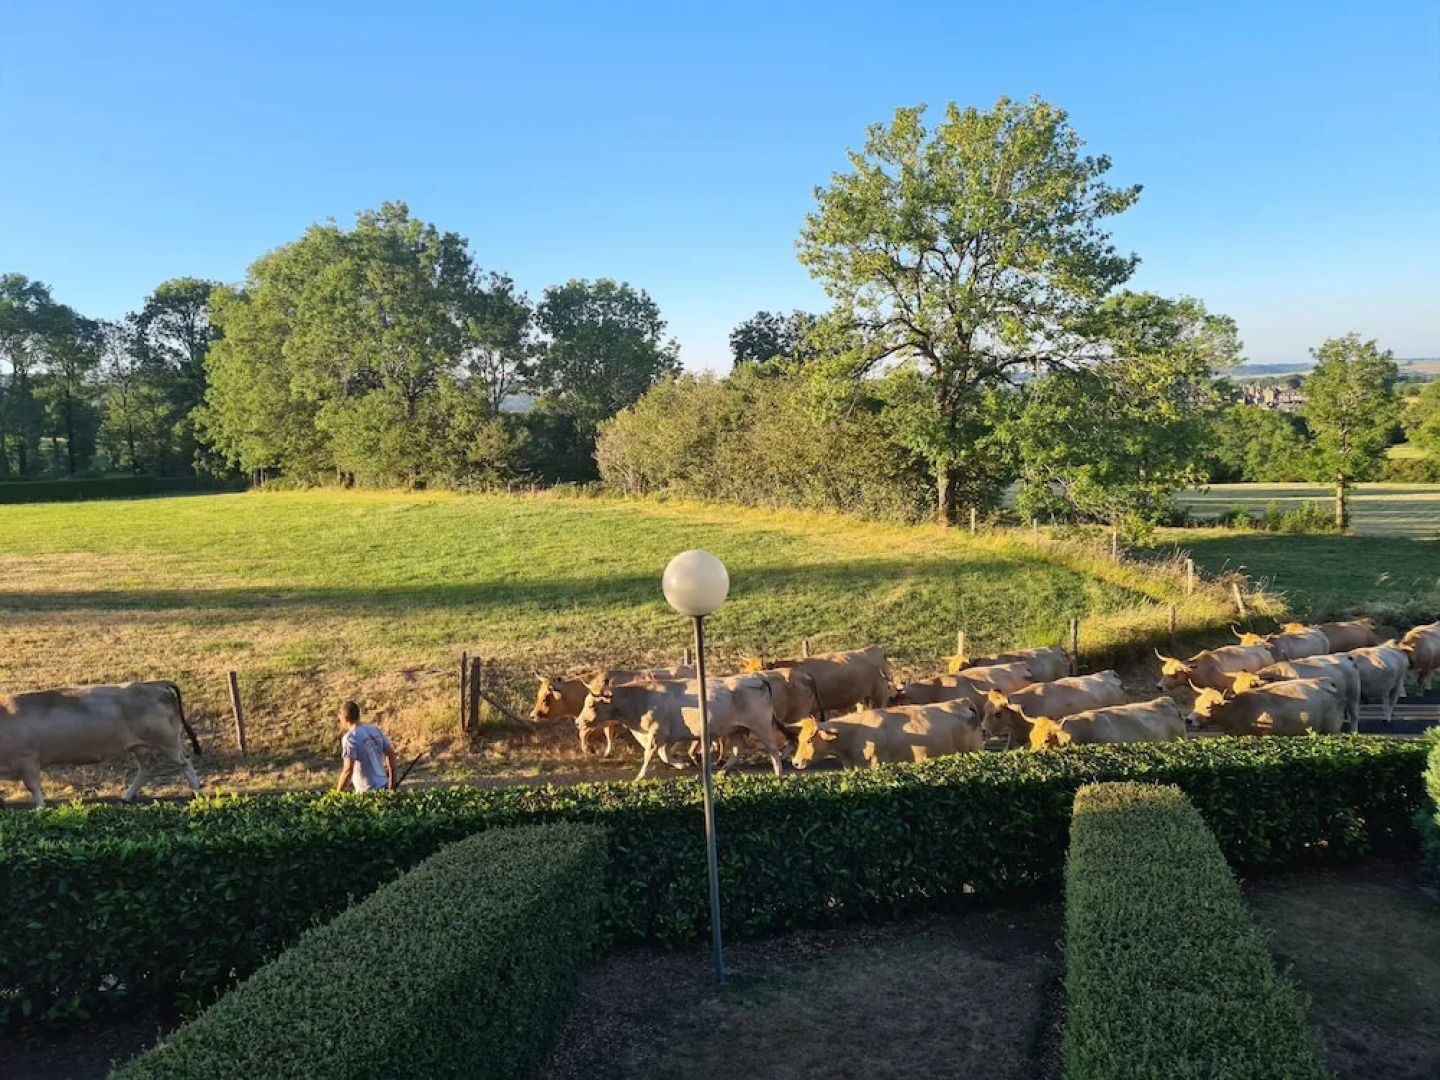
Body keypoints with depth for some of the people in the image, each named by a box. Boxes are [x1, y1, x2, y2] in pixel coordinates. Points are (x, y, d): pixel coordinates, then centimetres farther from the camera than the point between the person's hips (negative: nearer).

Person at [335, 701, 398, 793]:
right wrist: (392, 783, 19)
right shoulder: (375, 730, 7)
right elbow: (391, 754, 11)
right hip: (383, 786, 7)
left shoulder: (350, 737, -14)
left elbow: (348, 770, -19)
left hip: (367, 791, -7)